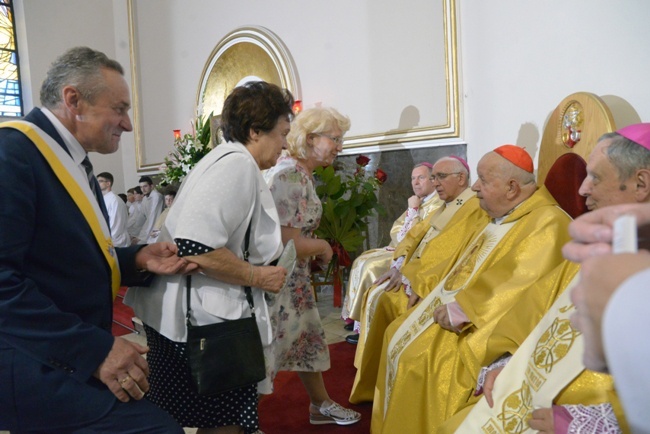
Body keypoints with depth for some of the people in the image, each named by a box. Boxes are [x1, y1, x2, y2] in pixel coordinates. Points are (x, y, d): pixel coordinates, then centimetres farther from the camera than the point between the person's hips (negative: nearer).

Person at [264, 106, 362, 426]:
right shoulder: (289, 175, -23)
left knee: (308, 338, 20)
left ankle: (320, 405, 37)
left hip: (294, 277, 10)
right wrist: (323, 247, -12)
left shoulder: (301, 173, 7)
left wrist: (315, 249, 0)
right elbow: (284, 242, -27)